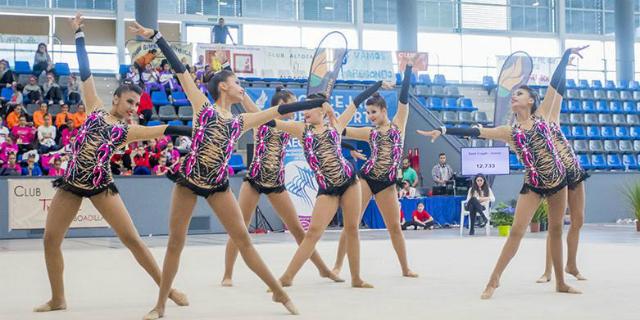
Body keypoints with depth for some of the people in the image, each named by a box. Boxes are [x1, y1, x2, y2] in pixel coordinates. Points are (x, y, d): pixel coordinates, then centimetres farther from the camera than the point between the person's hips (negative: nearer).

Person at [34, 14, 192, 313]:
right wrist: (79, 34, 10)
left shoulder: (128, 131, 5)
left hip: (101, 186, -1)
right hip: (71, 183, 2)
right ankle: (57, 300, 16)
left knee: (132, 239, -5)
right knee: (50, 240, 1)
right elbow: (85, 72, 8)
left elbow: (167, 129, 3)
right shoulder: (96, 109, 6)